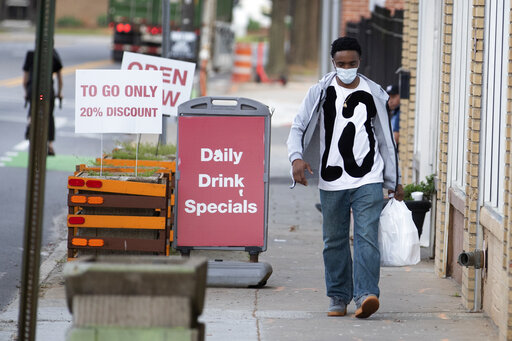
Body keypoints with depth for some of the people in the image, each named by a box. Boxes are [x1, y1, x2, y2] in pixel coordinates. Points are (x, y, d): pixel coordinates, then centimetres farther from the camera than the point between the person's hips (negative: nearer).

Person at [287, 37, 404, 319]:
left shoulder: (373, 94, 9)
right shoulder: (320, 92, 6)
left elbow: (386, 139, 16)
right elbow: (298, 128, 4)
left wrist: (394, 182, 17)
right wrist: (297, 157, -17)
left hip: (368, 181, -1)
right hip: (331, 182, 1)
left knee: (367, 236, -14)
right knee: (334, 241, 7)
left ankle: (365, 295, -22)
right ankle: (339, 297, 18)